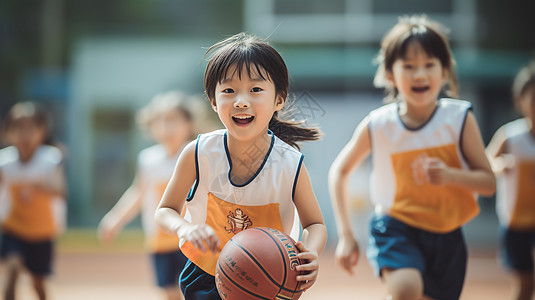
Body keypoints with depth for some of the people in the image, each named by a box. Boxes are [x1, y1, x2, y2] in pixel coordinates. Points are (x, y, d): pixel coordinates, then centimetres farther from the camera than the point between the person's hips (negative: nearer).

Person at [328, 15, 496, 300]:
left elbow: (489, 182, -3)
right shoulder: (378, 125, -8)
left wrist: (449, 175, -24)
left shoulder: (459, 119, -7)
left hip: (445, 236, 2)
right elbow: (340, 171, 7)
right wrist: (345, 235, 1)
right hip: (396, 229, -2)